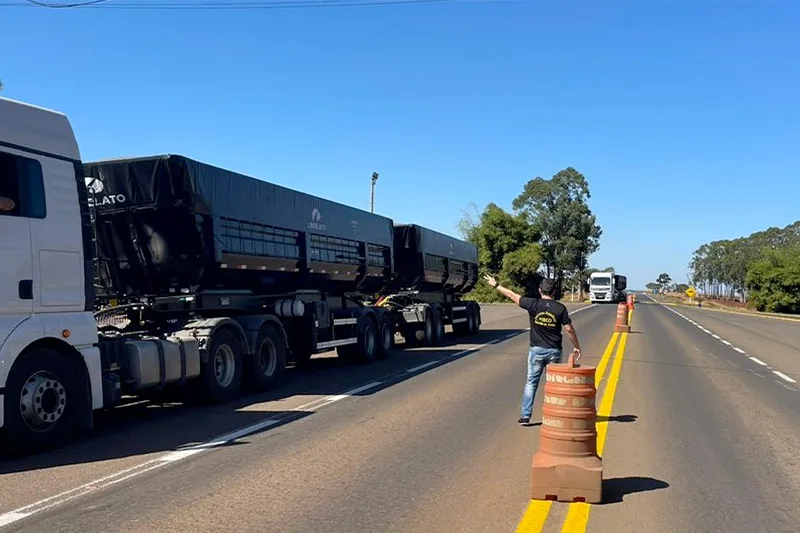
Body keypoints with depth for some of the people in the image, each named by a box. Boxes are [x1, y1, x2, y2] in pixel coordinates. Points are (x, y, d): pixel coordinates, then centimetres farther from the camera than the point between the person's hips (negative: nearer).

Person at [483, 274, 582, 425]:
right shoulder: (560, 308, -6)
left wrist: (496, 285, 12)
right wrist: (577, 346, 6)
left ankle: (525, 416, 8)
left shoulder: (533, 304, -7)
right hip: (554, 351, 0)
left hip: (536, 350, 0)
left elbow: (512, 295, 0)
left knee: (531, 383, 9)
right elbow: (569, 329, -5)